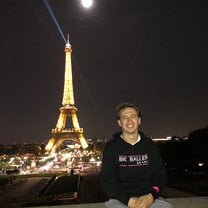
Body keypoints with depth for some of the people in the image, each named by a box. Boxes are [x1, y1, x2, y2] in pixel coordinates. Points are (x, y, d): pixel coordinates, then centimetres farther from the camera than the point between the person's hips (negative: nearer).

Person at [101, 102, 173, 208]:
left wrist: (150, 196, -9)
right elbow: (107, 181, -1)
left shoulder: (149, 145, 10)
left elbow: (160, 173, 9)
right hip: (120, 199, -2)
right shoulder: (111, 147, 2)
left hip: (149, 198, 2)